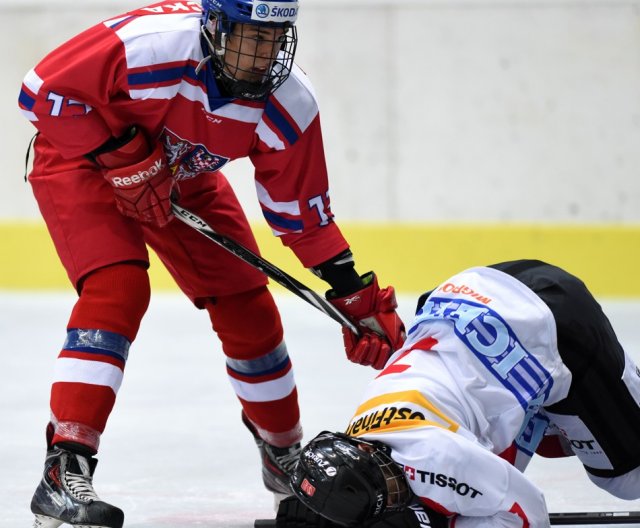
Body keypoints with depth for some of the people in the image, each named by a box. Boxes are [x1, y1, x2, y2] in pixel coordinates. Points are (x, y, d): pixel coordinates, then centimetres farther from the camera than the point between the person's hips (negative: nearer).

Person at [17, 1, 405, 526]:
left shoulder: (290, 106, -21)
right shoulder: (149, 45, -37)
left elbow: (303, 213, -8)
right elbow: (44, 90, -27)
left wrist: (359, 298, -10)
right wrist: (126, 158, -30)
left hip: (182, 178, 5)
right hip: (82, 158, -5)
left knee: (247, 305, 4)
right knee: (118, 289, -26)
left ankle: (285, 455, 29)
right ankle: (63, 472, -28)